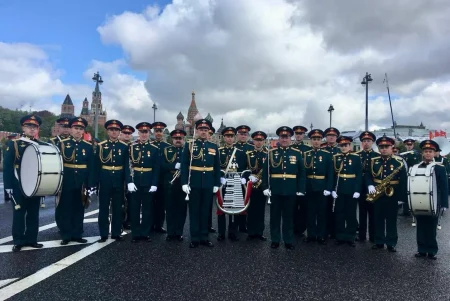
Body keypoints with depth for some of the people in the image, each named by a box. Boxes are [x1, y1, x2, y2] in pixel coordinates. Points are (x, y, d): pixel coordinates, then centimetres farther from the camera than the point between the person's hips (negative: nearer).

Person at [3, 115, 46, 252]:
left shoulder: (42, 145, 8)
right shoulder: (13, 144, -1)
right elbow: (7, 166, -5)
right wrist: (8, 186, -10)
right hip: (19, 186, -3)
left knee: (33, 213, 9)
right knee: (19, 213, 5)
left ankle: (31, 239, 20)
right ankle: (18, 241, 15)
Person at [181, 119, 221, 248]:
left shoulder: (214, 147, 9)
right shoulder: (189, 145, 0)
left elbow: (217, 168, 10)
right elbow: (184, 165, -4)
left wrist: (216, 184, 4)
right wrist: (184, 183, -11)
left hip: (208, 185, 3)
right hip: (194, 184, -3)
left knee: (205, 211, 10)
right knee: (194, 211, 5)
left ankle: (204, 237, 20)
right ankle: (195, 238, 14)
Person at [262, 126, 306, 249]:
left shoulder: (297, 153, 5)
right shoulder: (271, 153, 2)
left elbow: (301, 173, 4)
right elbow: (266, 172, 0)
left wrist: (301, 189, -2)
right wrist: (265, 187, -7)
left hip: (290, 191, 1)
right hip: (275, 190, 0)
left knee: (289, 216, 9)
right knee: (275, 216, 8)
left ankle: (289, 241, 20)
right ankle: (275, 240, 20)